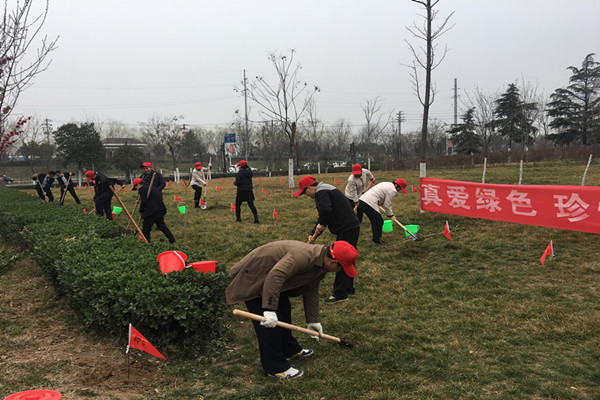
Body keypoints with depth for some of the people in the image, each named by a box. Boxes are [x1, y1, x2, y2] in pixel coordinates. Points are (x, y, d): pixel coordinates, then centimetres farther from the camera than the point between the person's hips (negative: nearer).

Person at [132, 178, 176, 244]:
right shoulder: (153, 187, 23)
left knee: (145, 230, 0)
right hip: (161, 210, 9)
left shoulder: (142, 189, -3)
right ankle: (172, 240, 23)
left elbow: (144, 201, -11)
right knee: (162, 226, 22)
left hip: (151, 211, -9)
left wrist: (141, 211, 4)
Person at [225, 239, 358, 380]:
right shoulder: (304, 256, -34)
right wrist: (269, 309, -41)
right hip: (253, 277, -10)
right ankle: (275, 367, 4)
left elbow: (311, 292, 12)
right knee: (271, 323, -9)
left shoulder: (320, 265, 0)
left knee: (284, 311, 20)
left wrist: (313, 320, 17)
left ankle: (290, 349, 39)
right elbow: (275, 275, -42)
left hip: (271, 279, 10)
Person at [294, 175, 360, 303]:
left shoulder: (322, 192, -12)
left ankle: (340, 294, 2)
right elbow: (322, 217, 26)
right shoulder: (325, 191, 21)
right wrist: (313, 235, 23)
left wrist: (321, 225, -14)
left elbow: (326, 210, -32)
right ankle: (348, 288, 31)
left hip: (347, 230, -11)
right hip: (352, 227, 11)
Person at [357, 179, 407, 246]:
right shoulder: (392, 190, -7)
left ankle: (376, 238, 30)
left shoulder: (387, 184, 24)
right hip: (369, 203, -10)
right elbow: (387, 204, -5)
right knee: (379, 221, 1)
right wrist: (390, 214, 10)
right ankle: (376, 240, 9)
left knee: (374, 221, 20)